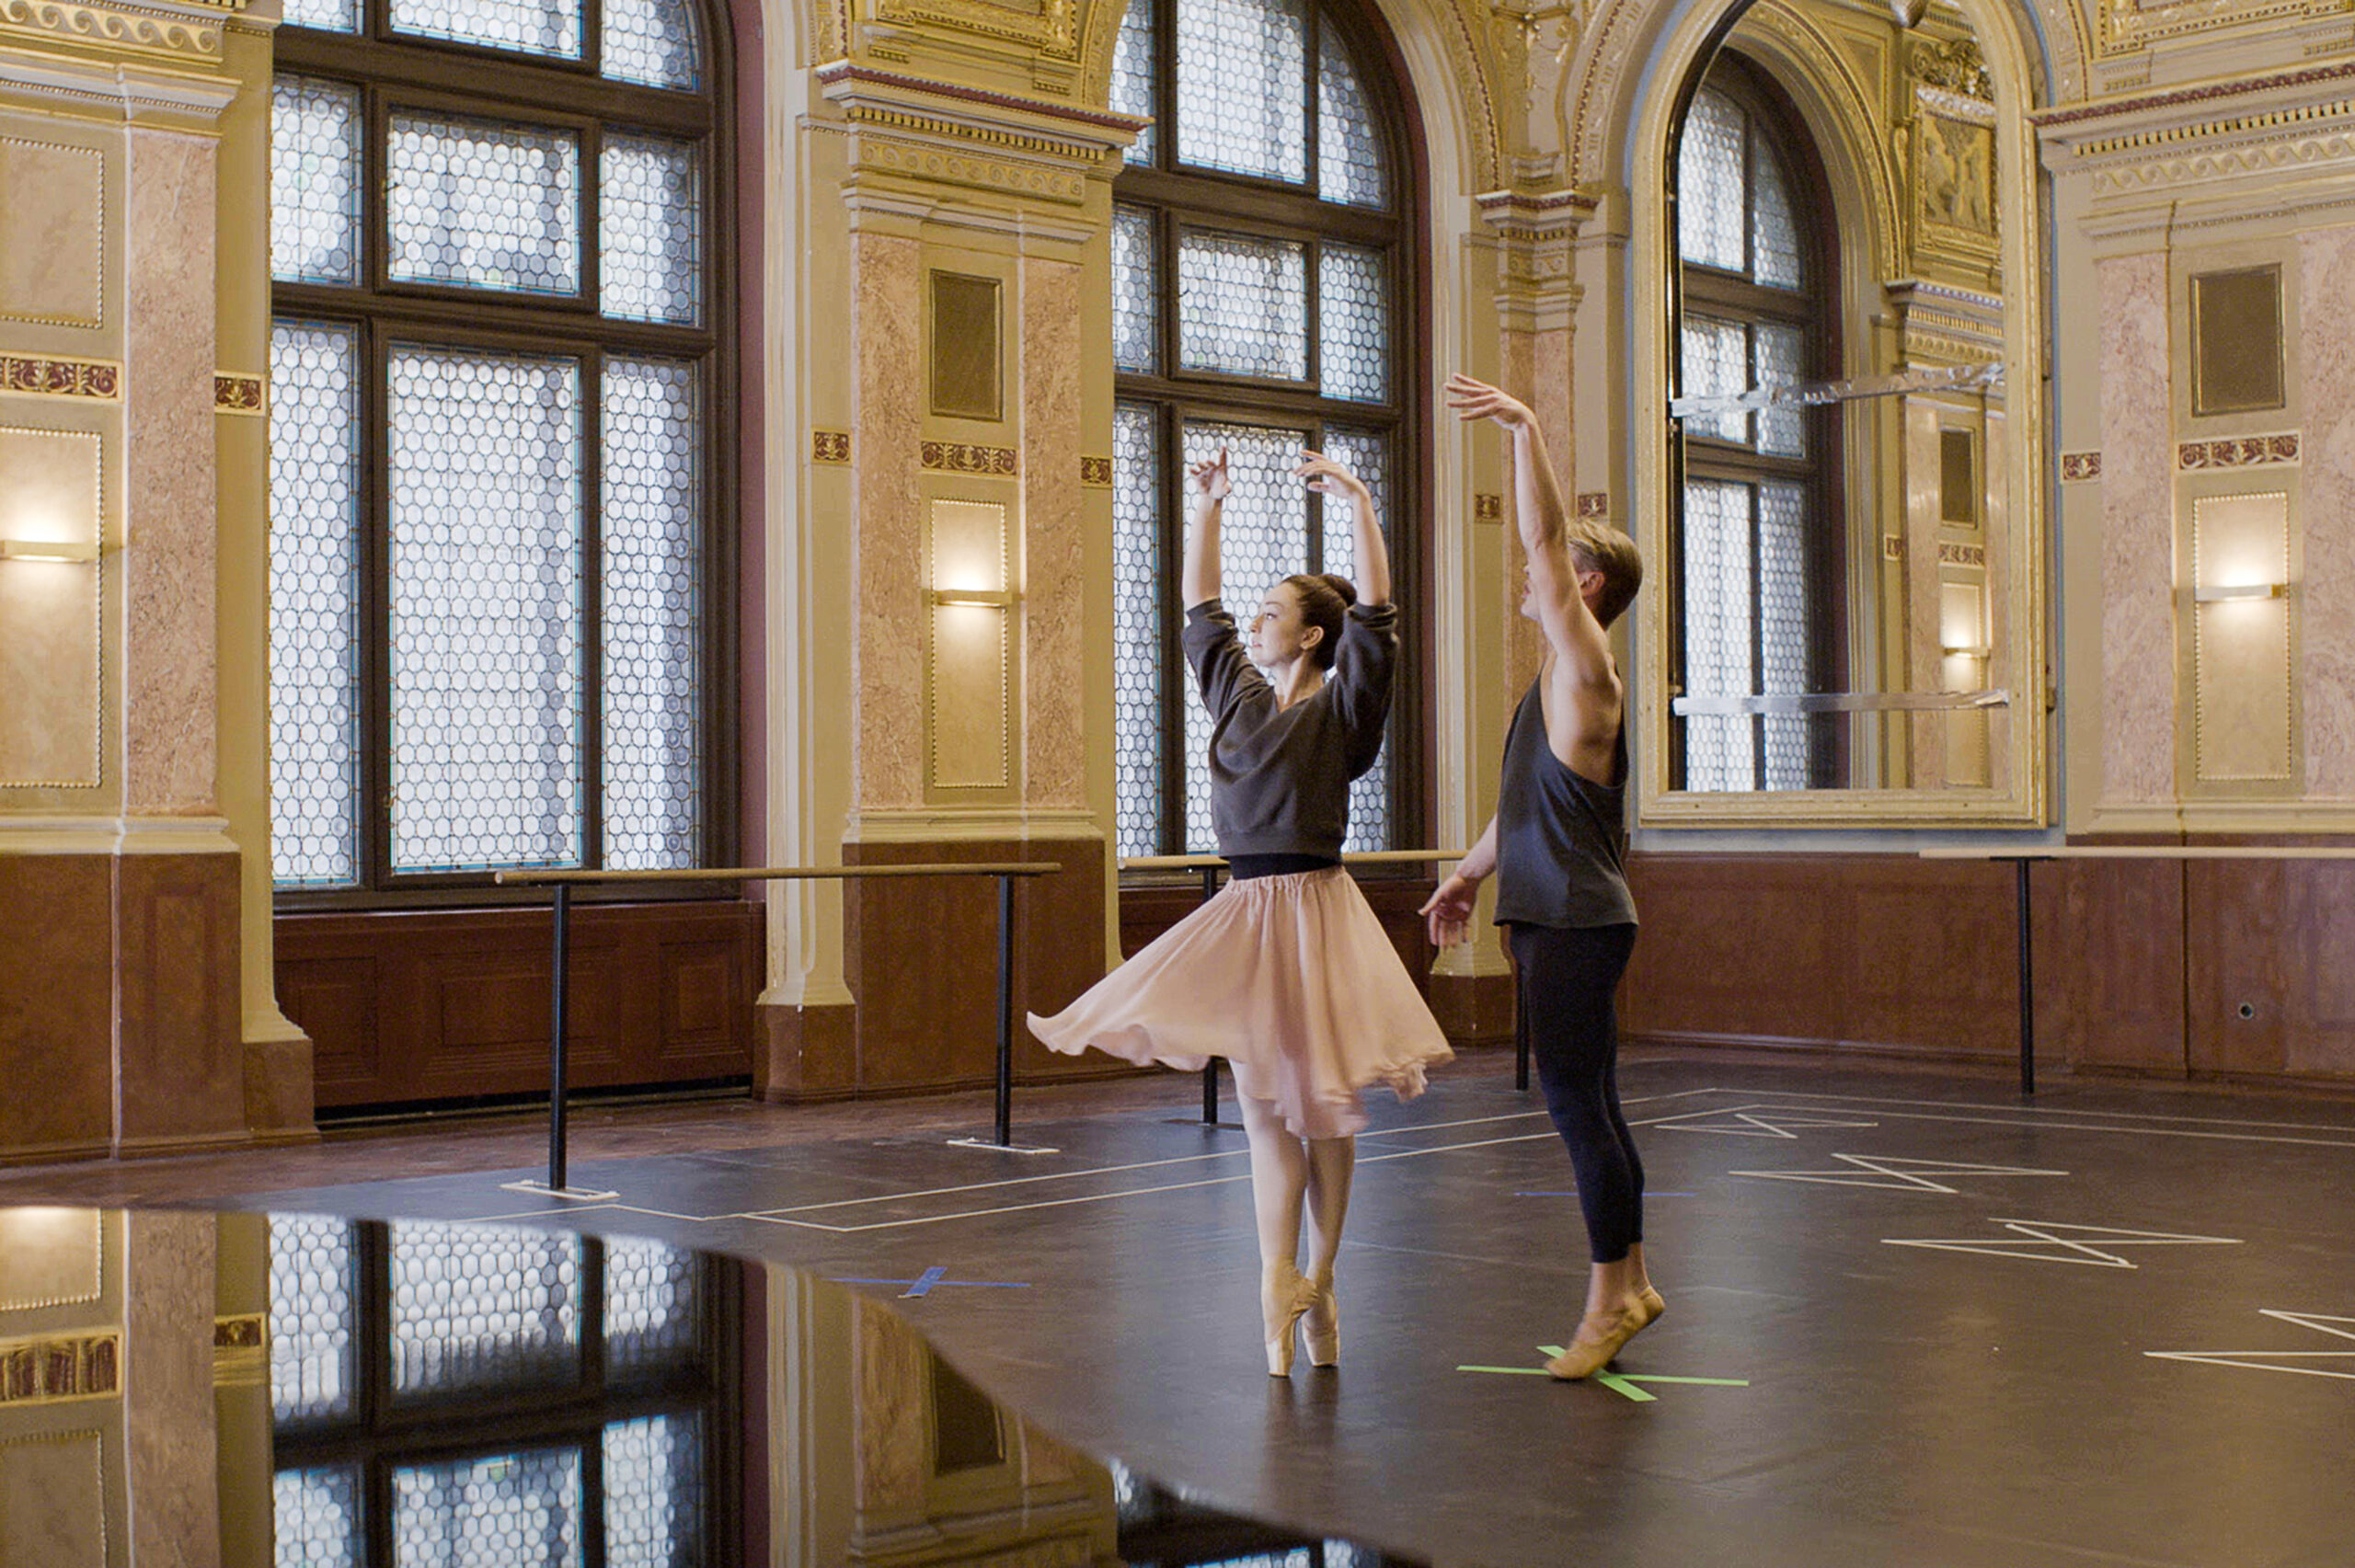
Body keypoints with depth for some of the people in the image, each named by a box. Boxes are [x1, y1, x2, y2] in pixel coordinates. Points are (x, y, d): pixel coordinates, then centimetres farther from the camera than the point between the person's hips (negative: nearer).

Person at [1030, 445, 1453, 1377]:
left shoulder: (1341, 707, -4)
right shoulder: (1240, 696, 12)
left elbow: (1376, 613, -15)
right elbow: (1200, 610, 22)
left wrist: (1359, 505, -19)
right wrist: (1204, 512, 20)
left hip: (1311, 909, -6)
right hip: (1245, 913, 6)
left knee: (1318, 1102, 1)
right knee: (1261, 1104, 2)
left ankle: (1316, 1282, 11)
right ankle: (1279, 1286, 2)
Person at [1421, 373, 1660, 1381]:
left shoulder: (1585, 669, -10)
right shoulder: (1557, 681, 19)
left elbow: (1546, 545, -21)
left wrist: (1525, 430, -23)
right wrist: (1470, 876, 32)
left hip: (1577, 923, -10)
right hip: (1552, 917, 10)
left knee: (1576, 1103, -7)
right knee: (1589, 1107, 12)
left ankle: (1611, 1294, -1)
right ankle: (1630, 1284, 18)